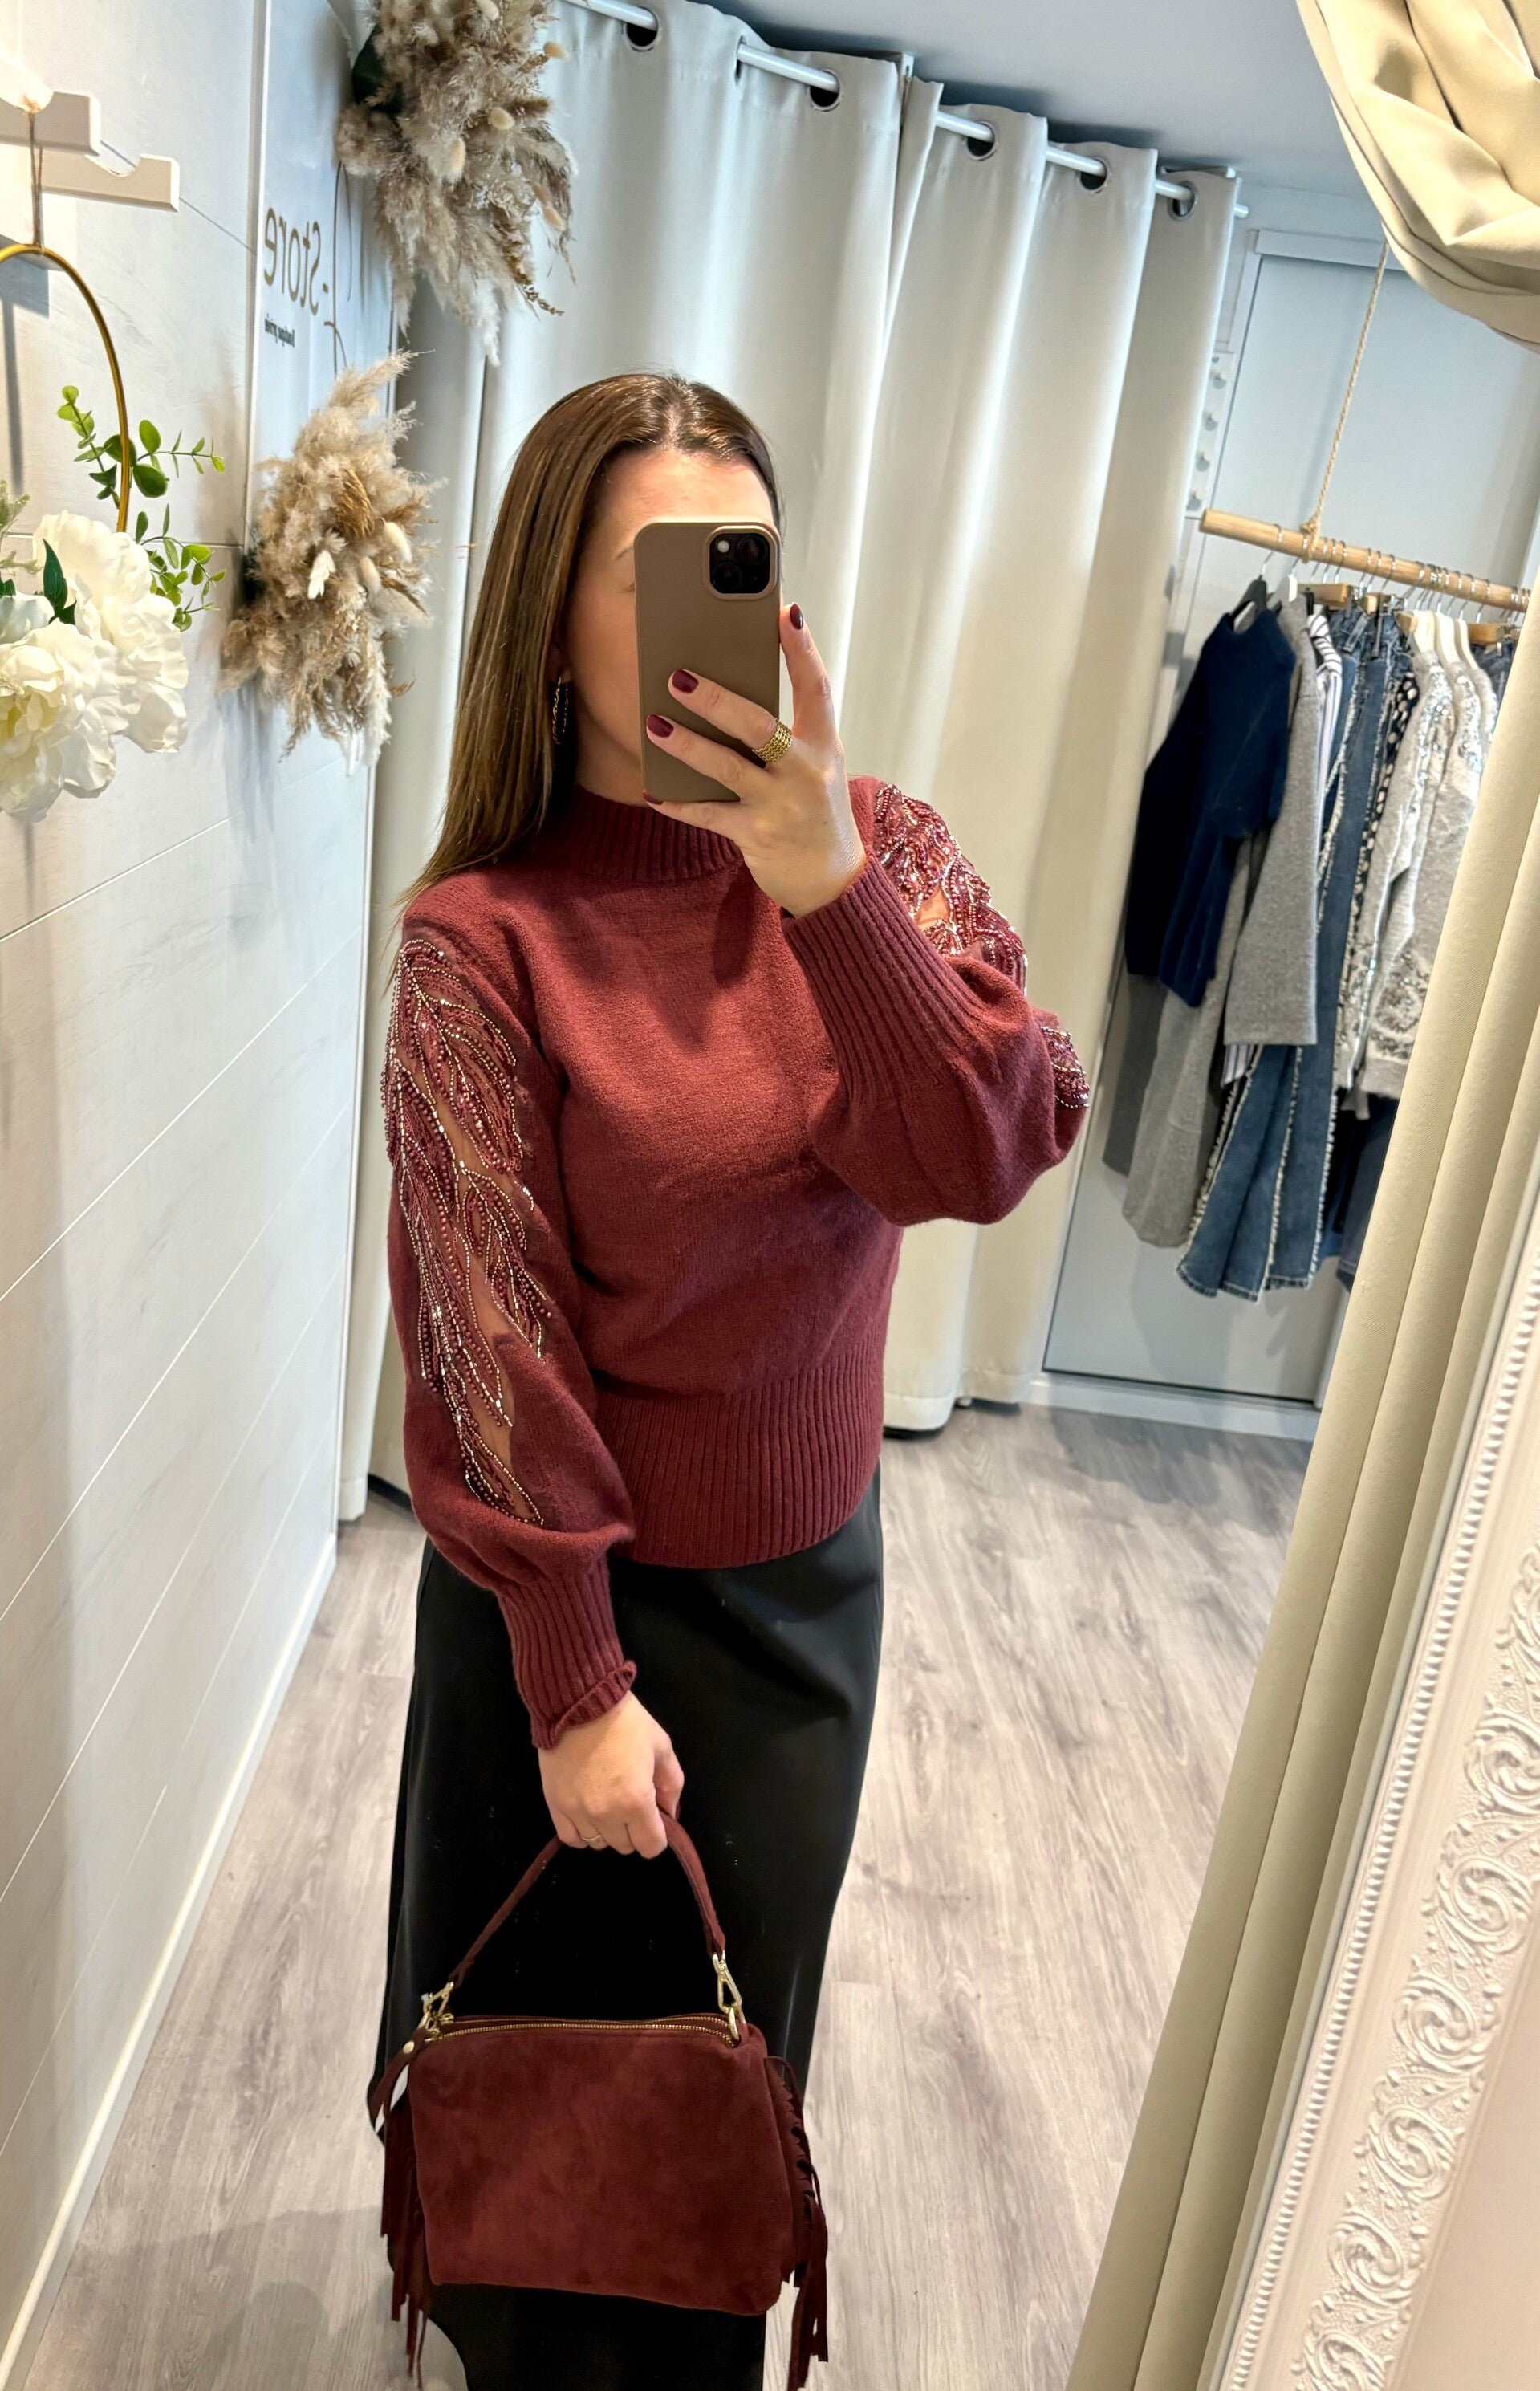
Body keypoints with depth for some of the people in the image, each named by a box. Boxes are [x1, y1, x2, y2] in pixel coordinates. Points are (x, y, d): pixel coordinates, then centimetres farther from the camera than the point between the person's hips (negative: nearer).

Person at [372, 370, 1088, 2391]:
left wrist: (829, 883, -34)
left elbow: (982, 1157, -20)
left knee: (737, 2018, 26)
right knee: (544, 2012, 21)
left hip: (811, 1569, 4)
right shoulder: (484, 932, -19)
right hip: (576, 1577, -3)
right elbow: (492, 1337, -18)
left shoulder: (880, 851, -7)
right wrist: (576, 1689, -14)